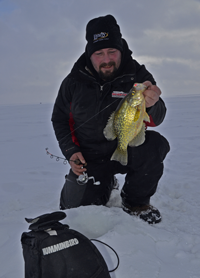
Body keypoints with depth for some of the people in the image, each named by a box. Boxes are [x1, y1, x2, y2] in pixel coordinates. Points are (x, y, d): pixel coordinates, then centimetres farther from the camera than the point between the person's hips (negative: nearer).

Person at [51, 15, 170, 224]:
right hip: (90, 158, 2)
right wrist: (70, 151, -5)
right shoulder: (74, 82, -5)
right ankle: (105, 183, 26)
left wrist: (151, 105, -43)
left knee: (155, 144, -31)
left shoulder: (138, 75, -10)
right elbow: (59, 119, 8)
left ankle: (136, 201, -4)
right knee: (75, 208, -9)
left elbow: (155, 120, -18)